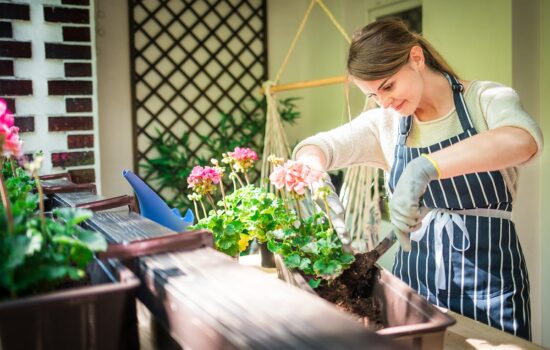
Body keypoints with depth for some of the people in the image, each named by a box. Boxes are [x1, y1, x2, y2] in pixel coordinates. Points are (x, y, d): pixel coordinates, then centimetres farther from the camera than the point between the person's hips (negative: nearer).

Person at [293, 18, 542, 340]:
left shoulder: (487, 99, -8)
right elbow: (314, 148, -6)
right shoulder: (384, 124, 3)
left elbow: (523, 139, -31)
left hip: (489, 281, -3)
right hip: (413, 278, 4)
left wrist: (426, 166, -44)